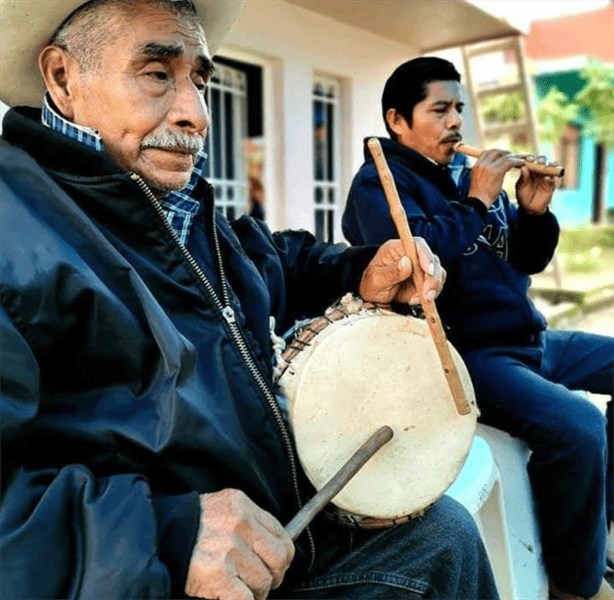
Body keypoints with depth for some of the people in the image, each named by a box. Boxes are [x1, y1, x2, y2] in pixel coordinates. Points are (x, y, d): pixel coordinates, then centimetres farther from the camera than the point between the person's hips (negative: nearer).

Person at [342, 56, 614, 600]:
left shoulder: (467, 172, 15)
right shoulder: (378, 181, -5)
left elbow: (525, 261, 16)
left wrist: (534, 213, -2)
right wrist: (477, 202, -16)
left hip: (529, 339, 9)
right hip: (463, 353, -9)